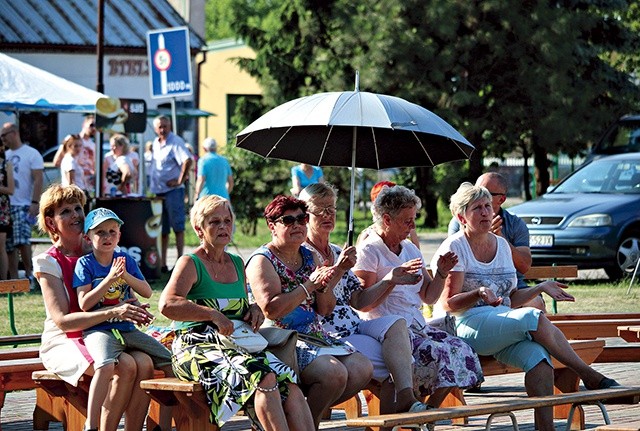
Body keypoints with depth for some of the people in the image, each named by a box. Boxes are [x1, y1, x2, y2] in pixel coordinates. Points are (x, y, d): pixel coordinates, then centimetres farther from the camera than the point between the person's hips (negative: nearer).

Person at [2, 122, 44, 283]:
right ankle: (13, 280, 8)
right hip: (6, 206, 6)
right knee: (9, 246, 4)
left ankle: (29, 275, -6)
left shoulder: (32, 154, -2)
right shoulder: (5, 155, 17)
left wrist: (35, 203, -18)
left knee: (22, 241, -18)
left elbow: (38, 180, -9)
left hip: (23, 205, -6)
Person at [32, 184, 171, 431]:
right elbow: (62, 320, -15)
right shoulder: (48, 262, -3)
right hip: (63, 344, -5)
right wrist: (113, 313, -27)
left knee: (145, 363, -27)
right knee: (125, 365, -32)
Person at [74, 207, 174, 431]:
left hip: (127, 328, 6)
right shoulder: (85, 264, -1)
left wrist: (126, 276, -11)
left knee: (170, 362, -4)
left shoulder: (126, 260, 12)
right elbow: (84, 303, -11)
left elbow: (147, 292, 5)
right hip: (98, 330, -6)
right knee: (106, 365, -36)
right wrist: (110, 278, -16)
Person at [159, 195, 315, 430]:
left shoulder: (237, 264, 21)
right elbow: (167, 305, -17)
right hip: (198, 348, -6)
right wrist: (213, 315, -22)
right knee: (263, 377, -33)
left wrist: (254, 309, 11)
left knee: (289, 384, -22)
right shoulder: (190, 263, 0)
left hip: (238, 346, 6)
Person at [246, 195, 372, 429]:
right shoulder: (262, 261, -6)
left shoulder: (309, 257, 16)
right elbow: (271, 310, -20)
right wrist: (309, 285, -19)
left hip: (316, 335, 8)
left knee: (363, 369, -11)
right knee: (334, 373, -29)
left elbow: (326, 310, 15)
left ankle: (311, 411, 0)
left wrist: (323, 286, -7)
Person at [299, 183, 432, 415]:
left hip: (354, 326, 6)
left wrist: (388, 280, 8)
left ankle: (405, 396, -40)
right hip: (328, 335, -6)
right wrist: (337, 271, -22)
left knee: (396, 323, -26)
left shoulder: (338, 253, 21)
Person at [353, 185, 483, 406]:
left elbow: (428, 297, 21)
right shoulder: (369, 251, -4)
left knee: (460, 350, -14)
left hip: (416, 326, 8)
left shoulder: (410, 249, 20)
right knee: (439, 352, -28)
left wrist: (441, 273, 5)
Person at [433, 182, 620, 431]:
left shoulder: (502, 245, 20)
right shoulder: (454, 248, 1)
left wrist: (541, 288, 11)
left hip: (504, 325, 6)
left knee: (538, 357, -29)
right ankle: (590, 377, -21)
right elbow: (448, 305, -6)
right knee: (534, 318, -30)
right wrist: (479, 294, -22)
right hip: (469, 327, -6)